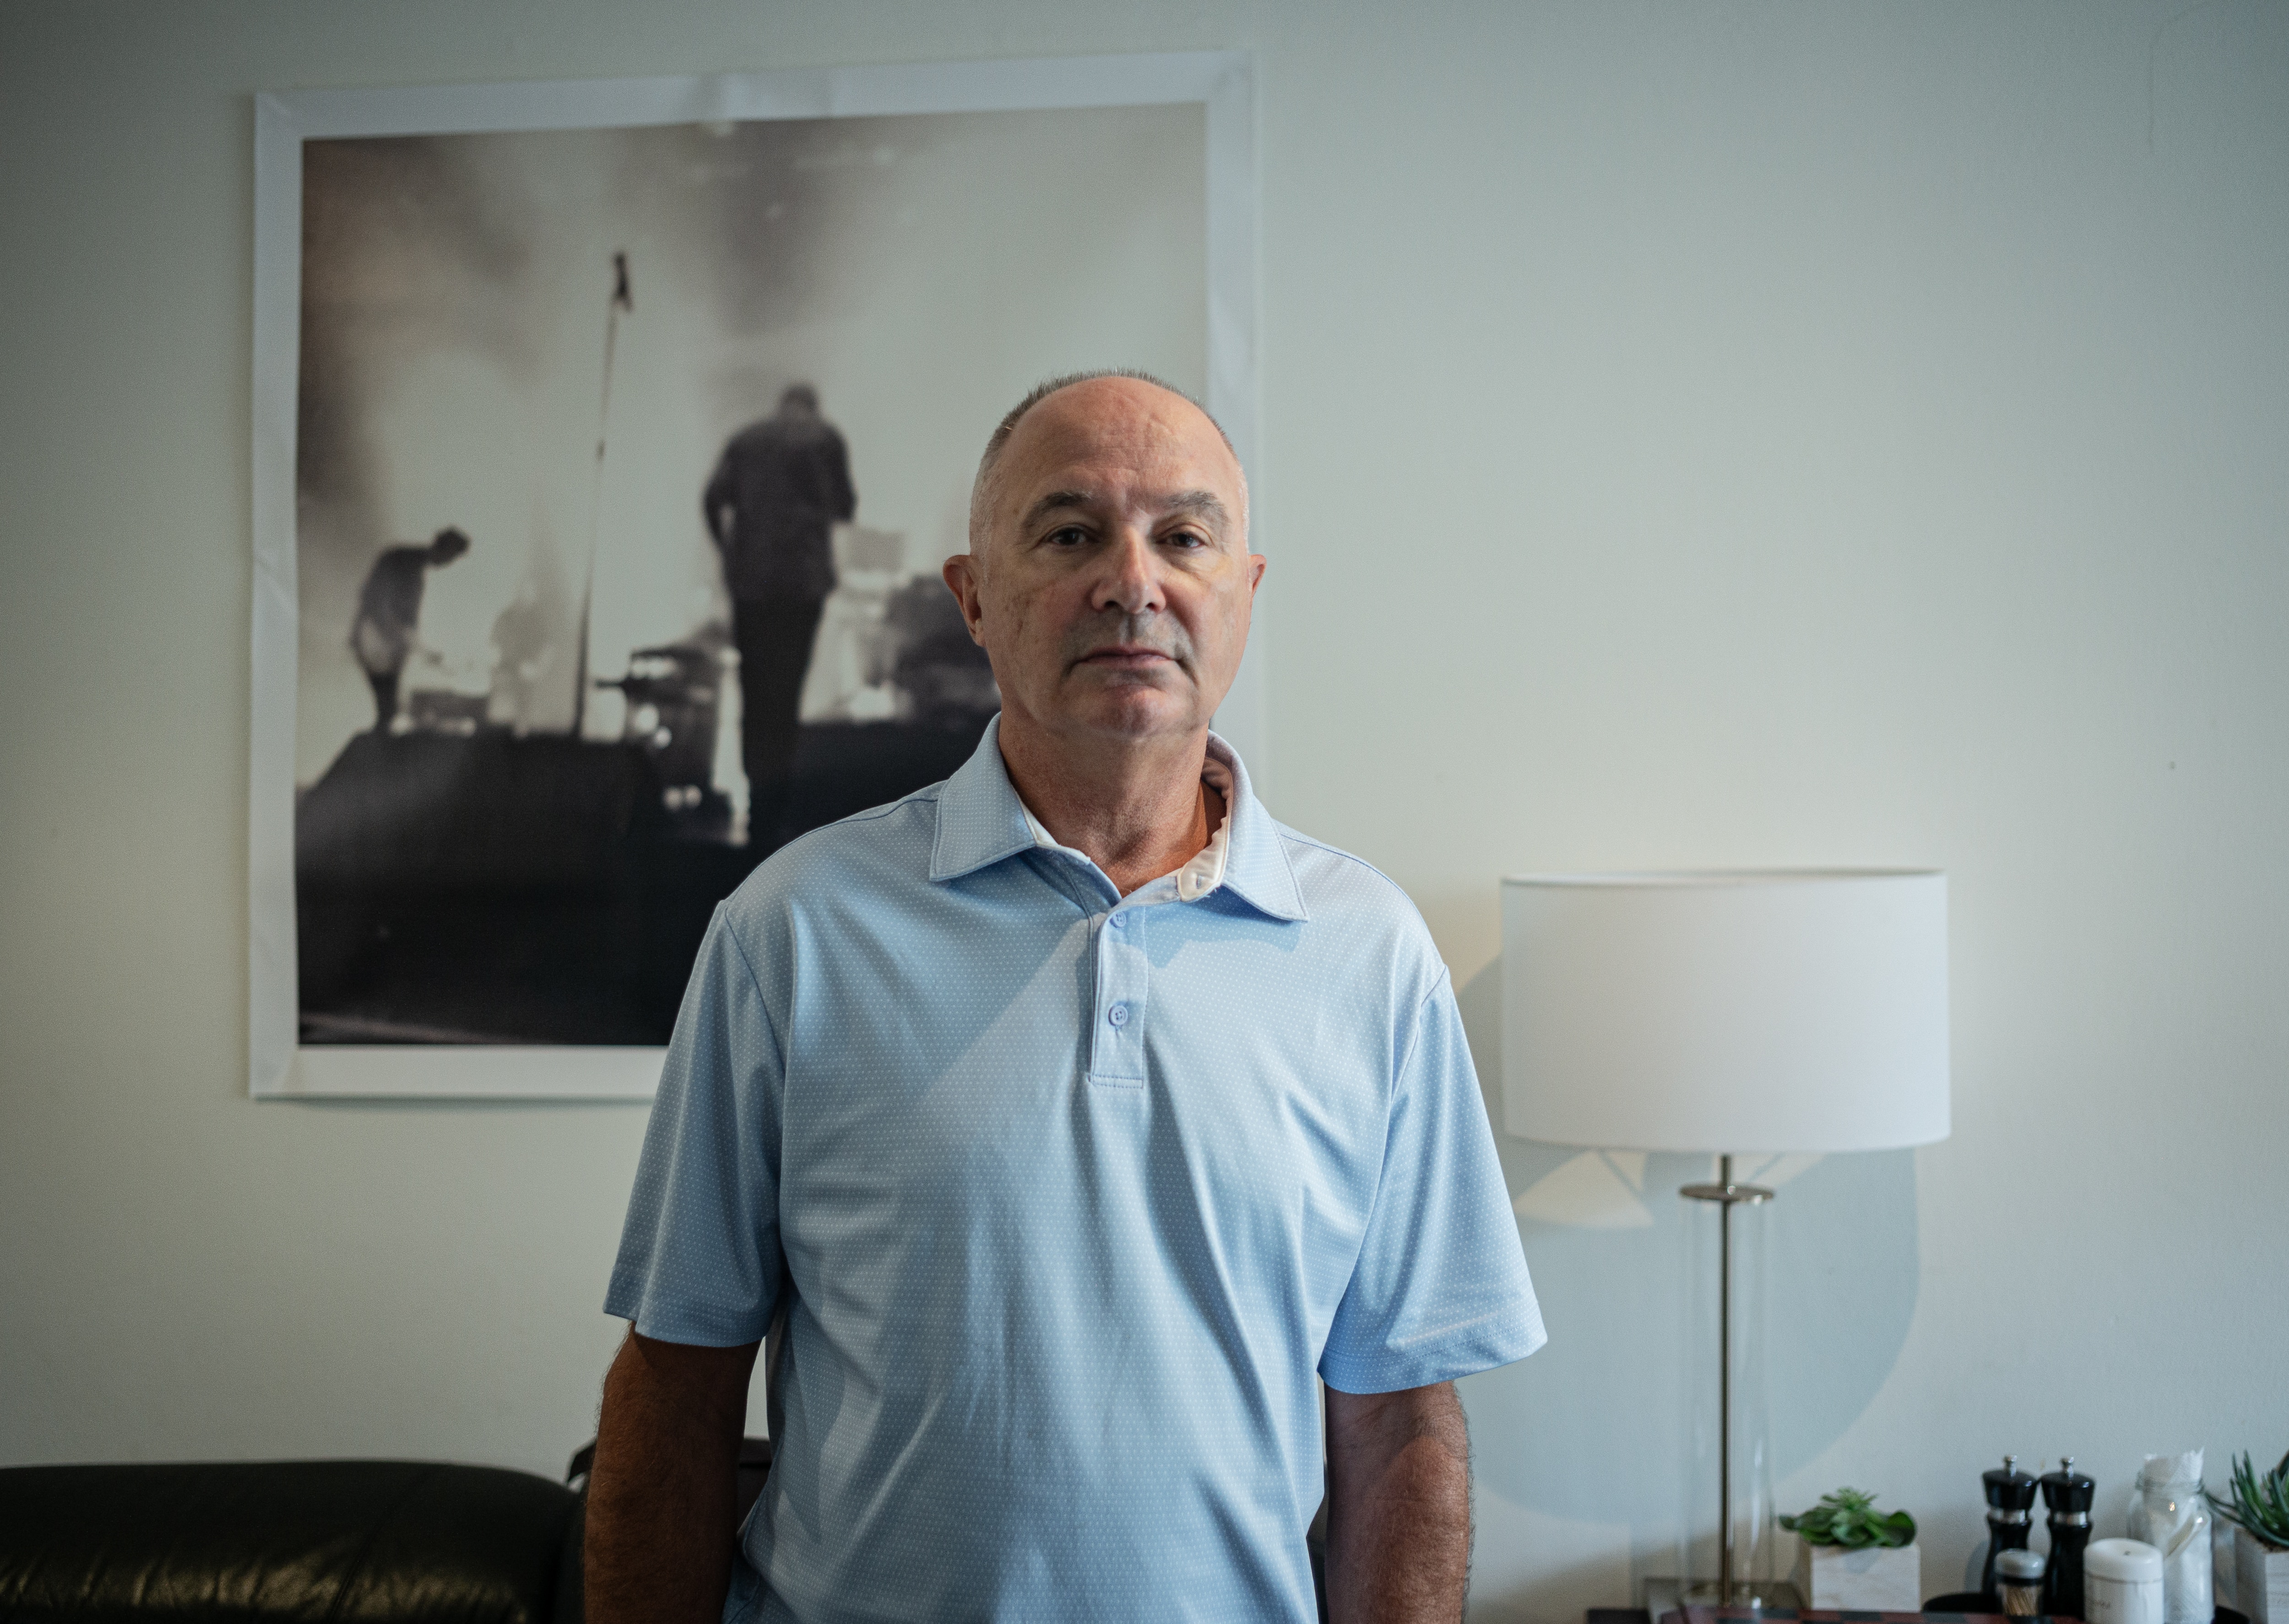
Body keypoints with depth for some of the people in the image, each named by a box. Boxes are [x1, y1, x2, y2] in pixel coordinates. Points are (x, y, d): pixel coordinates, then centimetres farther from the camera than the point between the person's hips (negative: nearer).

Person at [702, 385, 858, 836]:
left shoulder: (745, 439, 11)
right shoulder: (825, 437, 4)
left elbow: (714, 498, 3)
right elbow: (844, 505, 2)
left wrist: (728, 548, 14)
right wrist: (848, 501, 23)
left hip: (748, 575, 3)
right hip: (802, 575, -3)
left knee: (753, 681, 12)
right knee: (786, 682, 0)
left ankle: (756, 778, 16)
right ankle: (773, 793, -3)